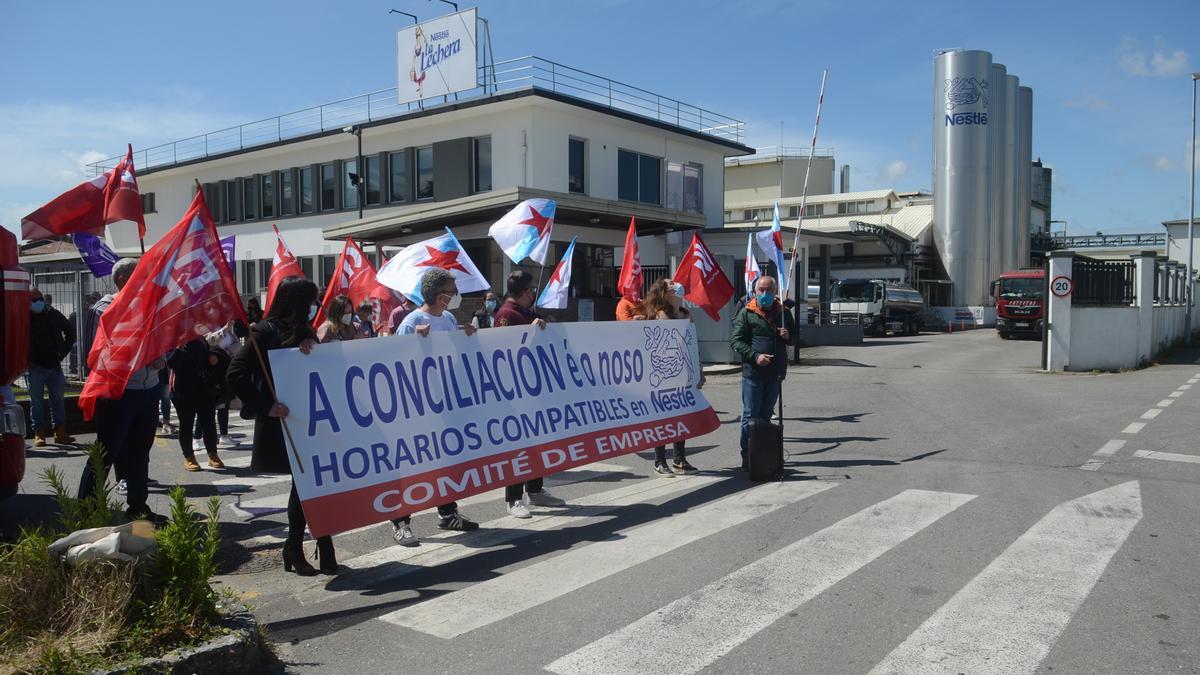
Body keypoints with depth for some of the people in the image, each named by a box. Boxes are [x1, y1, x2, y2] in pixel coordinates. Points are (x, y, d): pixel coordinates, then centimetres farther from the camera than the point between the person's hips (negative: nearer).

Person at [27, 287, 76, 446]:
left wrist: (64, 351, 9)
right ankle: (39, 434, 6)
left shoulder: (53, 314, 4)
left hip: (55, 366, 3)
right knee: (36, 401, 1)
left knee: (58, 399, 5)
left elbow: (70, 330, 17)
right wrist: (27, 359, -6)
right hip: (36, 367, -3)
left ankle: (60, 432, 11)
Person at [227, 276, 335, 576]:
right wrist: (266, 406, -22)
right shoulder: (266, 332, -9)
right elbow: (236, 375, -16)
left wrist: (311, 346, -12)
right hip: (285, 425, -6)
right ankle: (294, 549, 14)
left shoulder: (304, 332, 12)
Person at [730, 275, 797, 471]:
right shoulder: (746, 313, -1)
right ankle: (747, 457, 2)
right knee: (750, 416, -2)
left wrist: (788, 336, -3)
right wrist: (755, 356, -19)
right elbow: (736, 341, -6)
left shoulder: (783, 313, 13)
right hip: (753, 372, -5)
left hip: (775, 373, 5)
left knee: (766, 415, 13)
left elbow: (794, 339, 22)